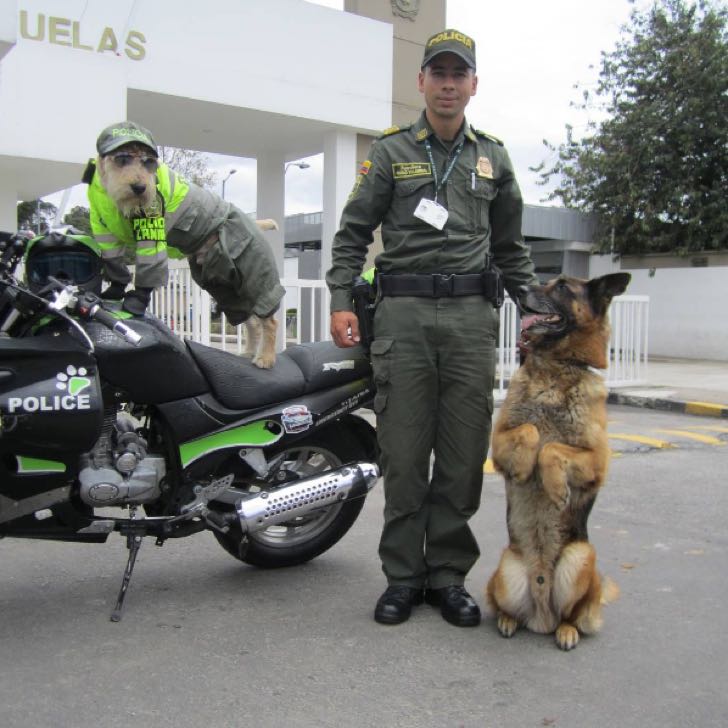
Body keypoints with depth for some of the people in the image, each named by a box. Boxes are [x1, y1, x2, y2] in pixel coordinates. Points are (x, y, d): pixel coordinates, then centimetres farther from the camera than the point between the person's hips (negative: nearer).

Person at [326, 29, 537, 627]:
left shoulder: (494, 158, 18)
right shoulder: (390, 152, 11)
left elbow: (510, 246, 21)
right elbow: (354, 232, 8)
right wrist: (341, 300, -4)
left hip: (472, 315, 2)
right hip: (404, 313, -2)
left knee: (464, 454, 1)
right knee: (403, 453, -1)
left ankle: (449, 575, 13)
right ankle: (403, 576, 11)